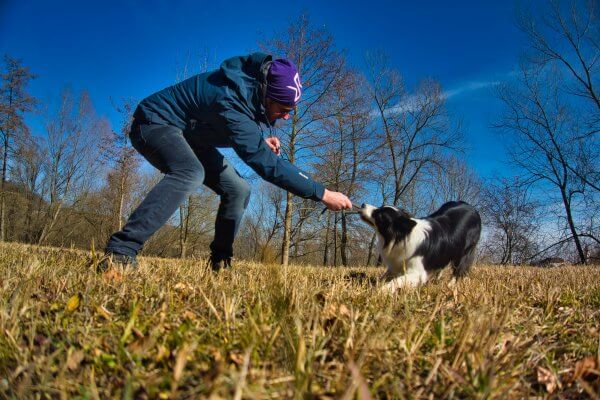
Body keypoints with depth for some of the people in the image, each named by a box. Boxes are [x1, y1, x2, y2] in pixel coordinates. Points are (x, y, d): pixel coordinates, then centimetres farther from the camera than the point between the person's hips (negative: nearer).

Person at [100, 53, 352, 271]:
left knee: (238, 190, -1)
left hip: (188, 134, 9)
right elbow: (267, 164, -39)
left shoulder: (253, 81, -8)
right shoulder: (231, 101, -36)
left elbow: (238, 130, 12)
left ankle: (220, 262, 7)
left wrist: (261, 141, -8)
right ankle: (121, 251, -39)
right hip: (154, 123, -9)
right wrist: (322, 194, -37)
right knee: (190, 174, -40)